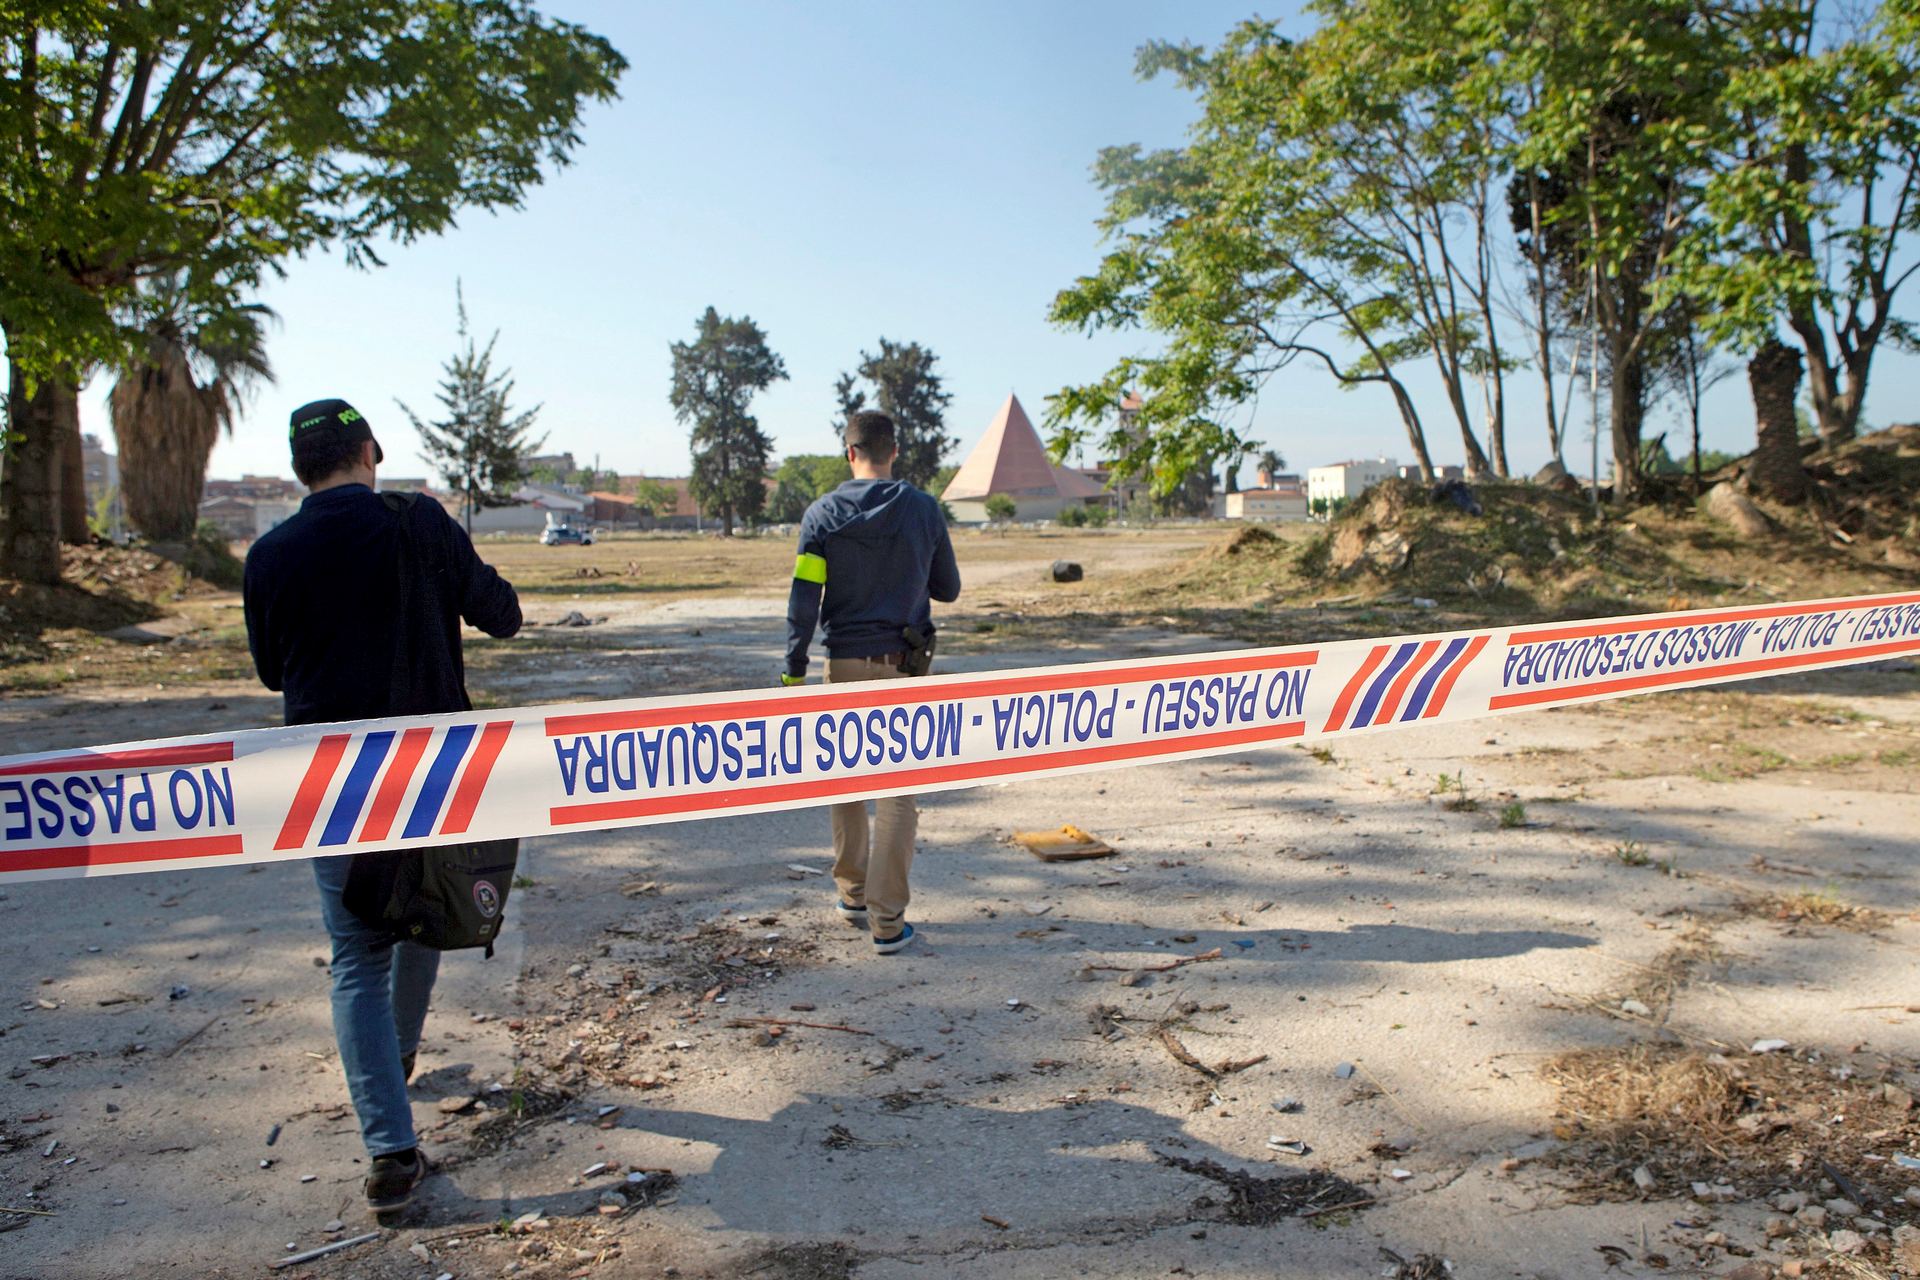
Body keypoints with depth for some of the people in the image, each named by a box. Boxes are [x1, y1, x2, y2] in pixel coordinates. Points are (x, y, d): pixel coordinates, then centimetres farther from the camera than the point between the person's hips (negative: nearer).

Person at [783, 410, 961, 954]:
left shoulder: (823, 514, -2)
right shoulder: (924, 510, -1)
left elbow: (803, 600, -7)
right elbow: (947, 590, 8)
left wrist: (793, 670, -4)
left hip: (844, 664, 1)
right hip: (903, 664, -1)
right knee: (897, 788, 1)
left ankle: (853, 894, 28)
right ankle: (887, 921, -1)